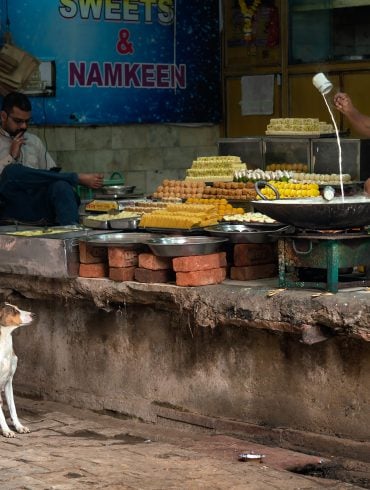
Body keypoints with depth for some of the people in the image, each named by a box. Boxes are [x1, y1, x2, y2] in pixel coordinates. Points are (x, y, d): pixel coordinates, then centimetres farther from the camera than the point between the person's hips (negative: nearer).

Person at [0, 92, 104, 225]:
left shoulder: (34, 141, 23)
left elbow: (51, 174, 18)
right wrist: (11, 157, -6)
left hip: (39, 204, 3)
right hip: (13, 210, -3)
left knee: (61, 185, -31)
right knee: (13, 171, -34)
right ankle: (79, 178, -20)